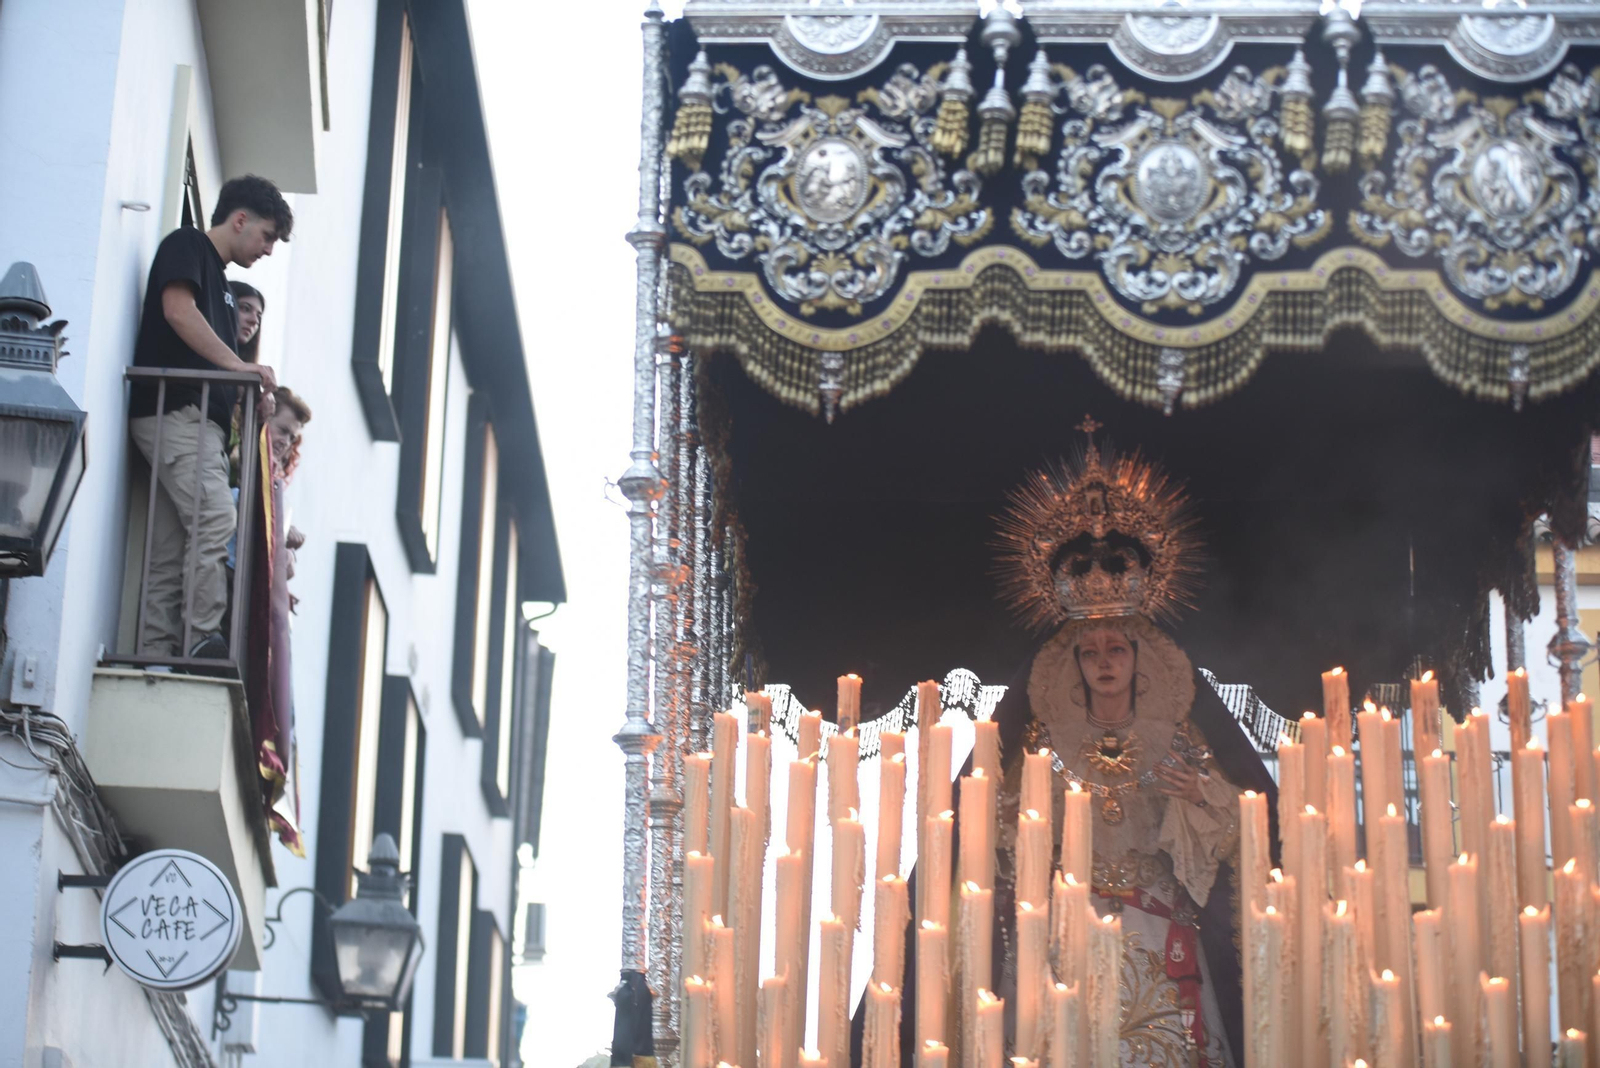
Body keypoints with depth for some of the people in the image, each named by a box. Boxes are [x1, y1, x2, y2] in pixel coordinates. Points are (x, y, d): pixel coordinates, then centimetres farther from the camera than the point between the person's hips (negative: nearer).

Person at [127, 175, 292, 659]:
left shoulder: (218, 279, 29)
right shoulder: (186, 246, 4)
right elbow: (178, 310, -14)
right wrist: (237, 365, -16)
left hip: (200, 421, 9)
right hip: (175, 410, -9)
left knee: (172, 553, 2)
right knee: (215, 518, -22)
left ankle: (155, 658, -3)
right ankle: (202, 642, -25)